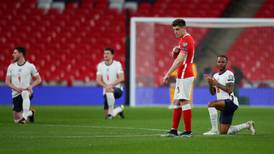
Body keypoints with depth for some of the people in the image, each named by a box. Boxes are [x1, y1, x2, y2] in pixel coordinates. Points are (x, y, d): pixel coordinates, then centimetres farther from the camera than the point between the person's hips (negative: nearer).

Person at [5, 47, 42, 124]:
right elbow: (7, 82, 4)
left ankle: (24, 116, -42)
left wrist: (31, 86, -15)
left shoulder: (30, 66, -1)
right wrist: (16, 88, -14)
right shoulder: (11, 67, 7)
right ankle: (30, 113, 31)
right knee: (17, 119, 0)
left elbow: (38, 79, 4)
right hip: (16, 94, 4)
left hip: (27, 92, -4)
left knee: (24, 94, -43)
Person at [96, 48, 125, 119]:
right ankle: (119, 109, 29)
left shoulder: (117, 64, -5)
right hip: (106, 90, 4)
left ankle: (111, 113, -21)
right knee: (107, 116, -4)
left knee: (109, 93, -42)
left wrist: (111, 85, -29)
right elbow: (98, 80, -5)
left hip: (117, 89, -4)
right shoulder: (100, 65, 3)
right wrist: (105, 86, -25)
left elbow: (121, 78, -15)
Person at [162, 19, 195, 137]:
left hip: (185, 76, -10)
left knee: (184, 102, -10)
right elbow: (176, 58, 24)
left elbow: (180, 60, -22)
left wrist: (168, 74, -22)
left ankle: (188, 131, -8)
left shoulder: (186, 40, -14)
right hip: (181, 76, 10)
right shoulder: (182, 40, 18)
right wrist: (175, 51, 1)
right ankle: (174, 130, 10)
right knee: (177, 102, 9)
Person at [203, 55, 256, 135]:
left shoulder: (229, 74, -9)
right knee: (224, 132, 9)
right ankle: (247, 125, 28)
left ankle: (214, 130, -25)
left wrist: (217, 84, -20)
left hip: (230, 101, -9)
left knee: (211, 104, -30)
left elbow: (229, 90, -18)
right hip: (224, 105, 9)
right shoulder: (215, 76, 15)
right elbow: (213, 93, 15)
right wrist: (210, 83, -2)